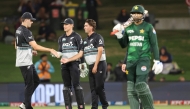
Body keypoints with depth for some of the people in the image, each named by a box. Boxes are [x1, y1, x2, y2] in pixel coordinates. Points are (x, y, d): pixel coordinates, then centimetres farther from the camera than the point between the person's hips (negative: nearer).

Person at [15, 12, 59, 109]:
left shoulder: (18, 30, 12)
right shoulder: (26, 31, -19)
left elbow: (16, 46, 22)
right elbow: (35, 46, -26)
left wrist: (30, 51, 19)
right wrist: (50, 50, -25)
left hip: (27, 62, 10)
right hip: (25, 62, -10)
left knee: (36, 81, 15)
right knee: (29, 84, -3)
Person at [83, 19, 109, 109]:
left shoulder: (97, 37, -6)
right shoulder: (85, 40, 17)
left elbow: (100, 51, -14)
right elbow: (84, 53, 20)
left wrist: (96, 66, -18)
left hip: (100, 64, -7)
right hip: (91, 66, 8)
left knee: (99, 87, -10)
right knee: (93, 88, 4)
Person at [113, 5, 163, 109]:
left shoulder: (148, 27, 1)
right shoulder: (128, 28, 13)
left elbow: (154, 44, 0)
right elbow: (124, 45, 16)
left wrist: (157, 61, -6)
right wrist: (119, 35, -1)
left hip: (143, 60, -5)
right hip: (130, 60, 5)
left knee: (141, 84, -18)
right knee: (131, 87, 0)